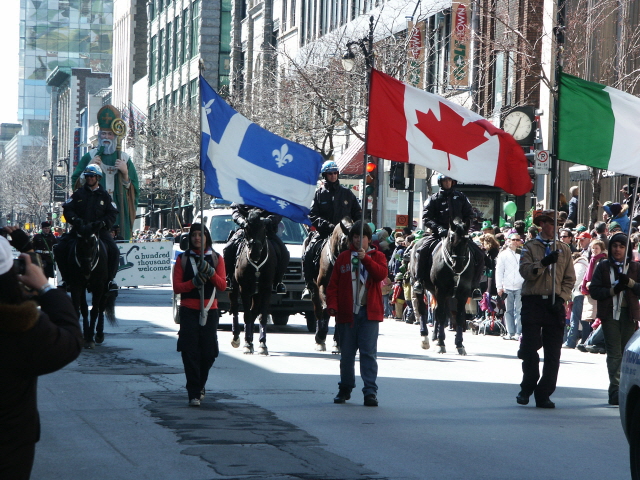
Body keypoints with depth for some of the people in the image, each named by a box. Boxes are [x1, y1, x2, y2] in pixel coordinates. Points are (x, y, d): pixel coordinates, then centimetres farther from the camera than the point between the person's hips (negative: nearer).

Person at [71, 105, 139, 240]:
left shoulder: (124, 159, 12)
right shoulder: (89, 157, 9)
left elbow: (134, 190, 9)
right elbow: (75, 184, 4)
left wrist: (125, 173, -8)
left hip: (119, 212, 1)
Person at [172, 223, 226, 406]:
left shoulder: (216, 259, 9)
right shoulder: (183, 259, 6)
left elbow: (222, 285, 1)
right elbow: (177, 287, 0)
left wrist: (210, 272, -16)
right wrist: (194, 282, -17)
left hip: (210, 310, 2)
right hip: (188, 310, -2)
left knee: (209, 353, 2)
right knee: (190, 352, -10)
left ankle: (199, 386, 26)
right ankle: (194, 393, -9)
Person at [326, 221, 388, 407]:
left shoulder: (377, 256, 9)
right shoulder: (343, 258, 10)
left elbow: (381, 274, -11)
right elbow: (333, 284, 7)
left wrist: (365, 258, -20)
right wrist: (332, 305, -6)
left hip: (369, 311, -2)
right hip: (347, 312, 2)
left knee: (368, 352, -8)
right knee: (346, 353, 8)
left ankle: (370, 391, -9)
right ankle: (345, 389, 21)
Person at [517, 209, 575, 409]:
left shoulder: (564, 249, 14)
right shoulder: (530, 247, 7)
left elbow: (569, 278, 11)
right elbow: (525, 272, -7)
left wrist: (561, 298, -3)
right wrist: (544, 262, -20)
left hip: (555, 304, 2)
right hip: (533, 302, -2)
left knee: (553, 353, -2)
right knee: (530, 349, -2)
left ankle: (544, 394, 3)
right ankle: (527, 388, 15)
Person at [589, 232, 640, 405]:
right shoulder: (603, 266, 10)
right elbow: (594, 290, 3)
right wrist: (613, 290, -10)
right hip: (610, 314, -1)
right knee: (614, 353, -8)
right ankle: (615, 388, -12)